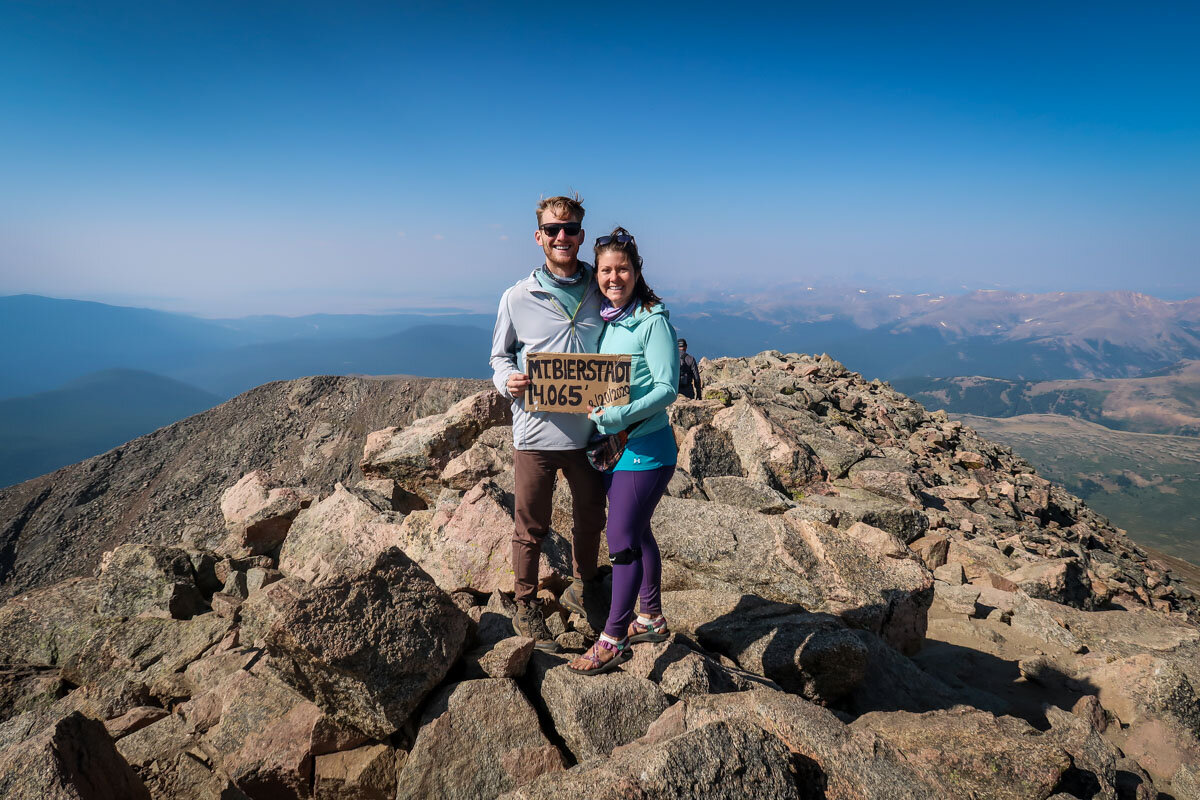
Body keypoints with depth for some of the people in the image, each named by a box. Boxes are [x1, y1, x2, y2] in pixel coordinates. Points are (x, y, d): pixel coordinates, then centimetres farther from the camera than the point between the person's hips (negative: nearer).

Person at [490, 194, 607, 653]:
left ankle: (582, 588, 44)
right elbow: (500, 356, 9)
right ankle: (526, 607, 29)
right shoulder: (517, 298, -1)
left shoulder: (601, 290, 3)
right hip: (536, 433, -2)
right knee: (530, 526, 9)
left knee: (591, 517, 19)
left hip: (591, 430, 2)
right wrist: (508, 381, -13)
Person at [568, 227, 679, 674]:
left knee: (622, 539, -4)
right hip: (609, 446, 8)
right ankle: (651, 619, 34)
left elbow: (666, 388, -18)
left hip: (646, 447, -7)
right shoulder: (603, 319, 9)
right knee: (637, 534, 18)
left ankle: (613, 640, 11)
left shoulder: (654, 320, -13)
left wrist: (622, 416, -26)